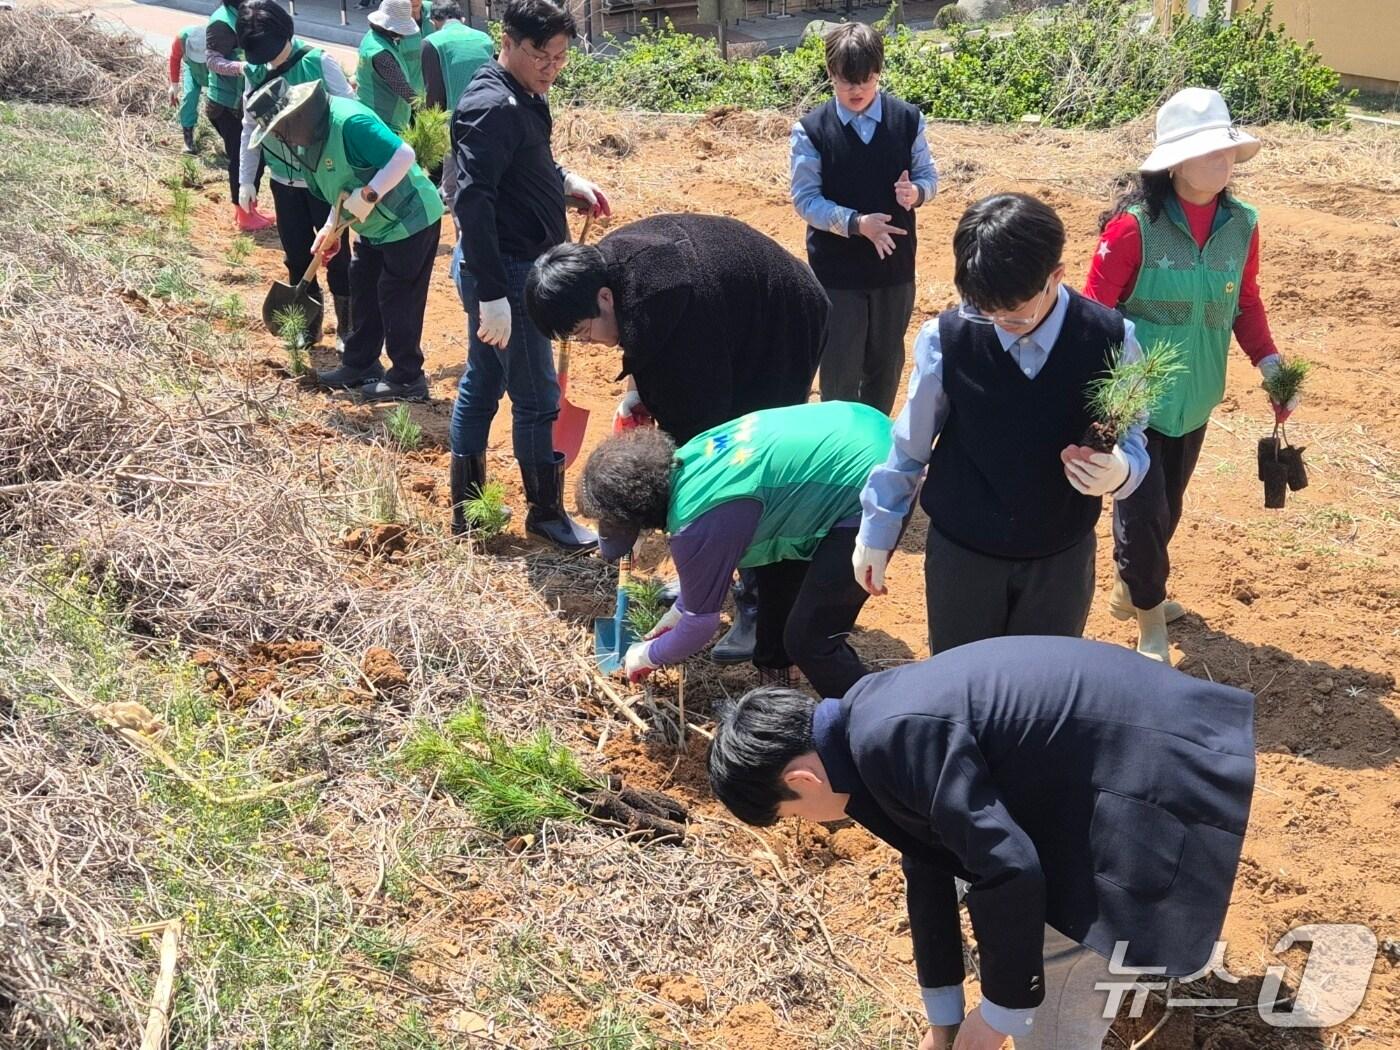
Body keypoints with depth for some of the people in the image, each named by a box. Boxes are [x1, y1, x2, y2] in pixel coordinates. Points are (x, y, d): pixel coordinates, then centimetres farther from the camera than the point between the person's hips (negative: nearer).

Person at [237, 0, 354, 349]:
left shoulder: (320, 62, -16)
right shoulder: (254, 71, -2)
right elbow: (251, 126, 8)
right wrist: (246, 179, 8)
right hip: (283, 180, 4)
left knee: (336, 254, 5)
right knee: (296, 255, 12)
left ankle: (347, 327, 19)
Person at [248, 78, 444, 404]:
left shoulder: (350, 121, -27)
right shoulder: (310, 139, 4)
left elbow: (403, 154, -32)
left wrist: (368, 195, -31)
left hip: (411, 219, -10)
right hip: (374, 226, 10)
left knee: (397, 298, -2)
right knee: (363, 292, 15)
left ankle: (407, 380, 9)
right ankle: (359, 365, 28)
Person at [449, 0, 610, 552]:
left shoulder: (521, 98, 9)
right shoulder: (492, 106, -21)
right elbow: (473, 201, -27)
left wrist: (567, 181, 9)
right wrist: (493, 295, -30)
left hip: (512, 267, 10)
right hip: (506, 273, -10)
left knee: (481, 385, 16)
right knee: (536, 398, 1)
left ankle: (466, 507, 27)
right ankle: (546, 512, 17)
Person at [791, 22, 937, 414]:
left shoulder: (908, 120, -4)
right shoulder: (810, 130, -11)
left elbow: (929, 176, 5)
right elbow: (805, 199, -12)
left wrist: (915, 191, -20)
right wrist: (856, 223, -26)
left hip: (895, 263, 3)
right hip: (836, 269, -3)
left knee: (887, 360, 17)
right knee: (839, 366, 5)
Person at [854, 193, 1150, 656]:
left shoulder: (1109, 341, -17)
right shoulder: (947, 339, -18)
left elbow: (1131, 439, -3)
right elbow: (909, 445, -3)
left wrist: (1120, 471, -28)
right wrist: (877, 533, 5)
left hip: (1061, 555, 1)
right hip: (960, 550, 0)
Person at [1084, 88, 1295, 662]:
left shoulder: (1241, 224, -1)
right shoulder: (1134, 226, -18)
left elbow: (1246, 304, 12)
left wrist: (1269, 362, -1)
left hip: (1194, 399, 5)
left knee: (1167, 506, 18)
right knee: (1143, 511, -3)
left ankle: (1133, 591, 42)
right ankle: (1149, 614, 22)